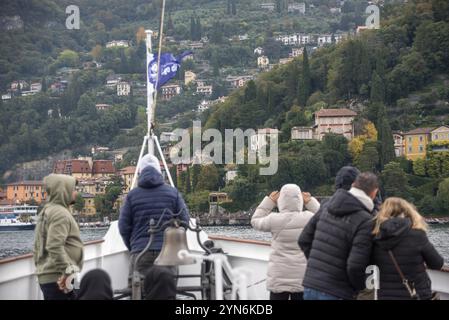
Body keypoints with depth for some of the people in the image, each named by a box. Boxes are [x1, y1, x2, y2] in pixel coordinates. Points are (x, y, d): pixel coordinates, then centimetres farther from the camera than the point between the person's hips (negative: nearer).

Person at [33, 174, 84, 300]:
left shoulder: (45, 212, 19)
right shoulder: (61, 213, -13)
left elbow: (38, 247, 23)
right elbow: (55, 246, -25)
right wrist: (67, 270, -24)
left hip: (46, 277, 10)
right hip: (59, 279, -10)